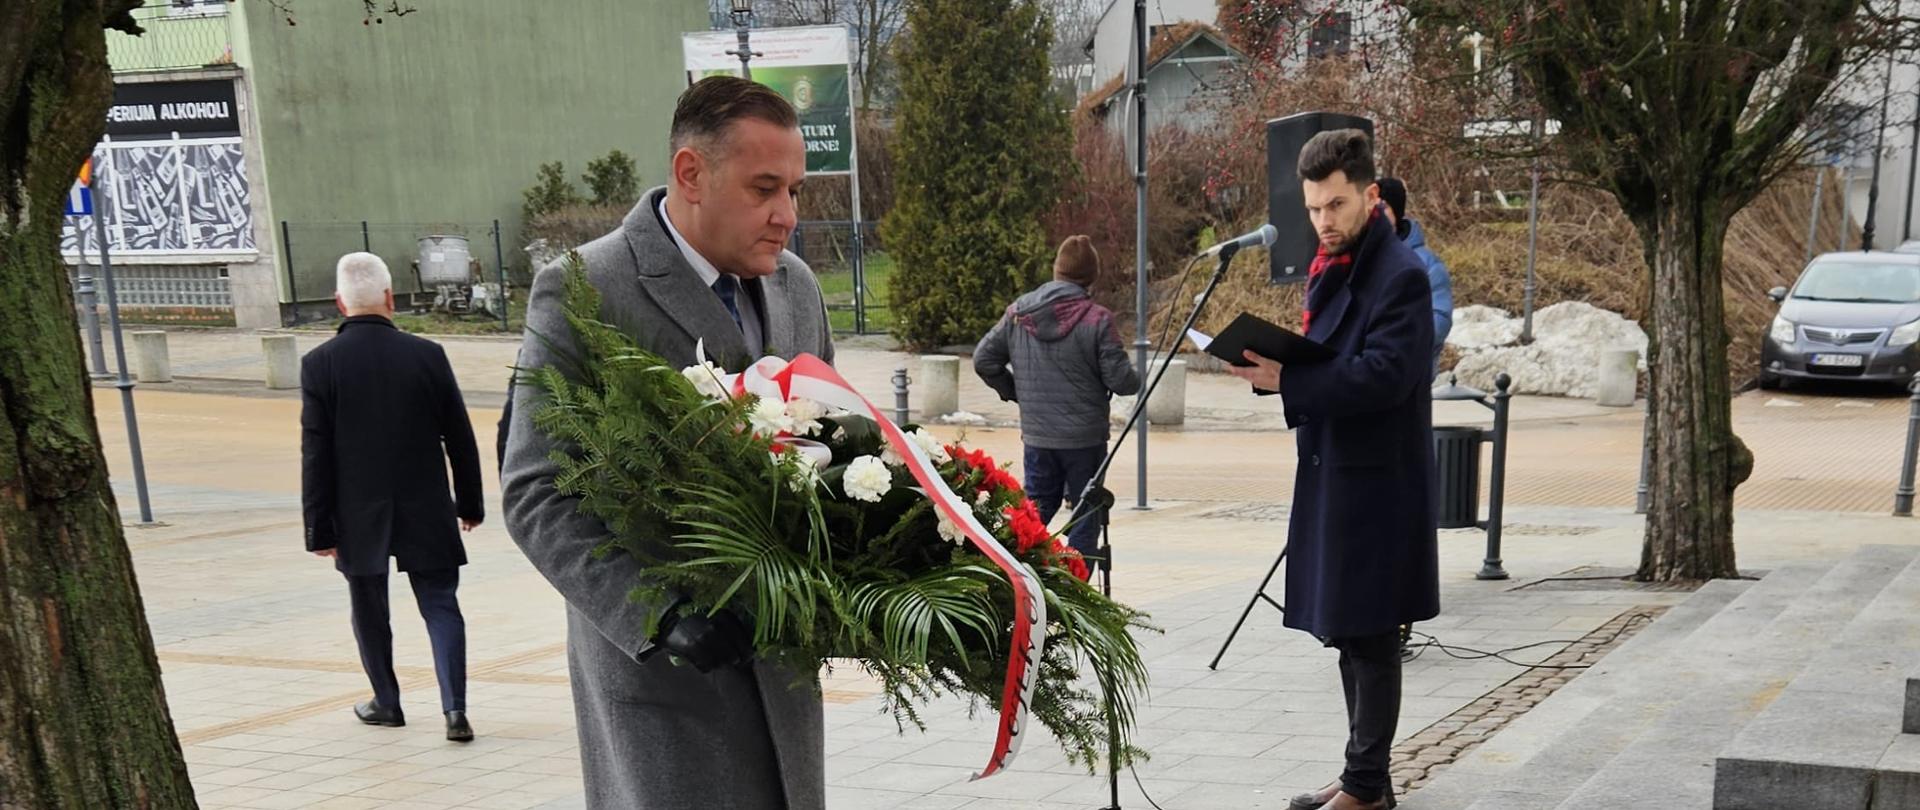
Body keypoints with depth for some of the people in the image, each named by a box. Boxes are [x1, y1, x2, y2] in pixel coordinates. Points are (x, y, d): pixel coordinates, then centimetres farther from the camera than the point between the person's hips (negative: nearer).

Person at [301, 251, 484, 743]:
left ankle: (386, 703, 28)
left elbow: (315, 454, -8)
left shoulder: (320, 364, -9)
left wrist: (320, 528, -1)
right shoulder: (427, 355, -6)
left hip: (358, 517, 0)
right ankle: (454, 708, -4)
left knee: (370, 612, 16)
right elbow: (460, 438, 0)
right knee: (441, 606, 6)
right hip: (425, 513, 0)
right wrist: (470, 502, 11)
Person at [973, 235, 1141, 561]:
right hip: (1085, 437, -4)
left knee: (1035, 510, 17)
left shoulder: (1018, 313, 0)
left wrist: (1014, 392, 16)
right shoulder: (1096, 319, -14)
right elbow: (1120, 379, -14)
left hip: (1036, 435, 4)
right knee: (1085, 514, 7)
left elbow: (983, 359, 6)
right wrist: (1136, 380, 9)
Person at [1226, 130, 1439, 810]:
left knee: (1368, 634, -2)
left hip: (1375, 480, -9)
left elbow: (1384, 374, -23)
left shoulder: (1400, 274, -13)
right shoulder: (1329, 268, 14)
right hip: (1331, 472, 9)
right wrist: (1273, 367, -1)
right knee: (1345, 631, 15)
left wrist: (1288, 381, -26)